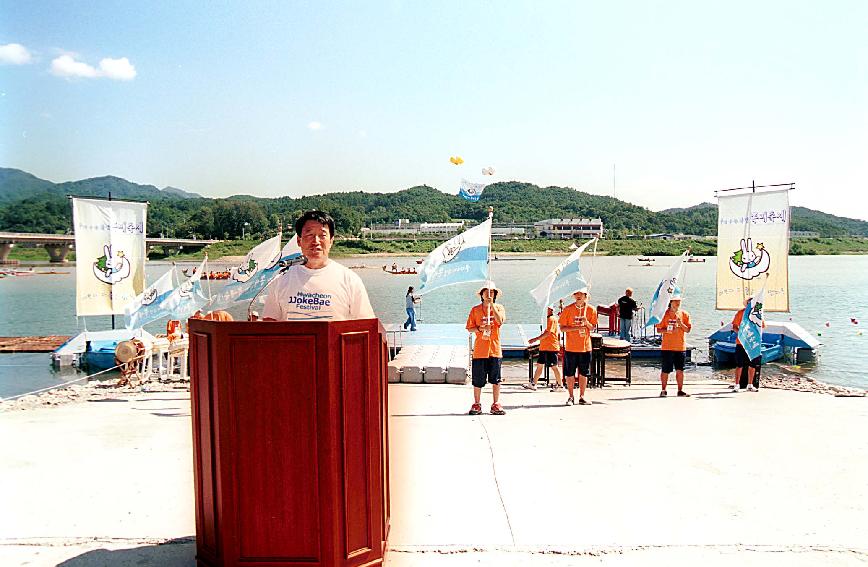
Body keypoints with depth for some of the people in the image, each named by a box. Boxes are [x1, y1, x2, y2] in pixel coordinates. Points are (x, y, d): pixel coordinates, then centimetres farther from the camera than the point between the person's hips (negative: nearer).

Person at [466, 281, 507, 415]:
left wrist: (492, 304, -17)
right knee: (478, 380, 3)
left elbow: (500, 321, -14)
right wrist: (480, 329, -14)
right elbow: (469, 328, 5)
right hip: (479, 350, 0)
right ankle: (477, 404, 15)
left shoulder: (499, 308, 5)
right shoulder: (475, 310, 5)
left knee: (496, 379, 4)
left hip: (495, 349, 0)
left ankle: (495, 404, 15)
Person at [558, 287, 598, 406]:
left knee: (583, 373, 7)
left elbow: (592, 328, 7)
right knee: (569, 374, 3)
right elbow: (562, 328, -2)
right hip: (571, 347, -1)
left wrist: (586, 322, -14)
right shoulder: (567, 309, -3)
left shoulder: (591, 310, 2)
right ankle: (571, 397, 15)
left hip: (585, 347, 1)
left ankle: (582, 397, 18)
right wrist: (575, 328, -17)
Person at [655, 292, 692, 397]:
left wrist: (681, 324, -13)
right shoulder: (665, 314, -1)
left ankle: (680, 391, 14)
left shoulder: (684, 314, 6)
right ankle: (663, 390, 14)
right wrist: (668, 330, -17)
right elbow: (659, 329, 0)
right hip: (667, 347, -2)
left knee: (680, 370, 5)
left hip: (681, 347, 2)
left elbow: (688, 330, 4)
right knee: (665, 370, 2)